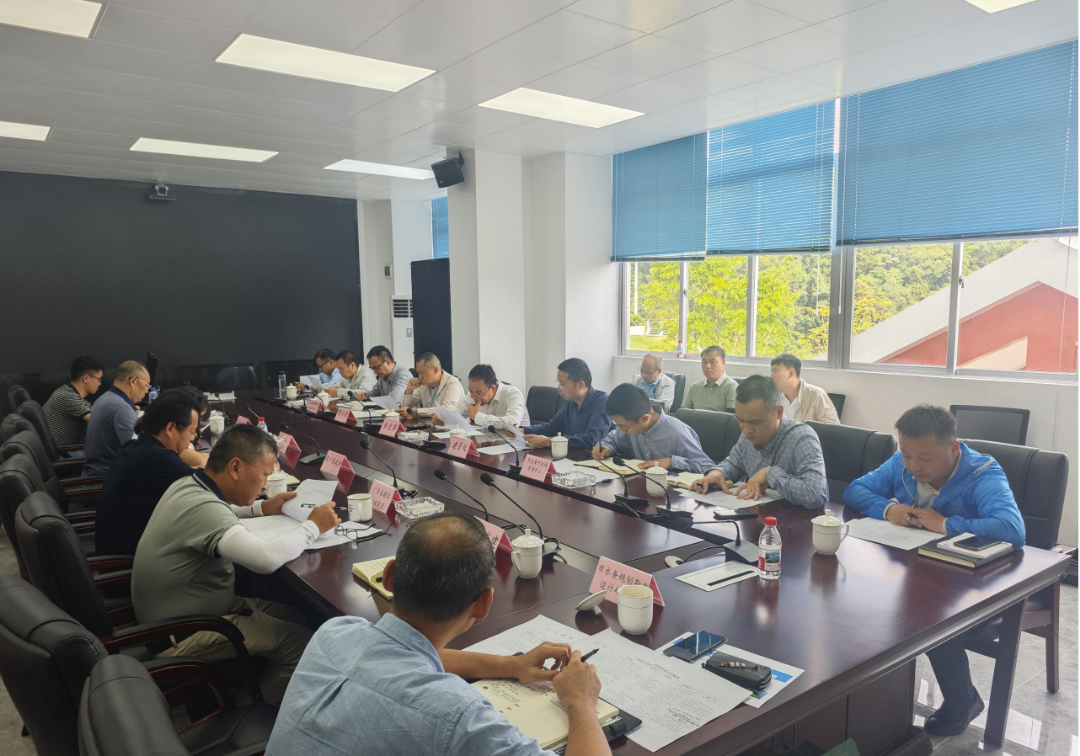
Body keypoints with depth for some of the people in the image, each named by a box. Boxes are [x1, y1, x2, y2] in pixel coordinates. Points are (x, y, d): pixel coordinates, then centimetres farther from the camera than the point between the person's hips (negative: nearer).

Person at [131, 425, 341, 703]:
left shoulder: (186, 485, -1)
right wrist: (312, 526, -25)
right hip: (182, 636, -10)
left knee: (291, 615, 10)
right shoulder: (202, 507, -31)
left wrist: (261, 508, 7)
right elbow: (266, 558, -43)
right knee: (302, 643, -11)